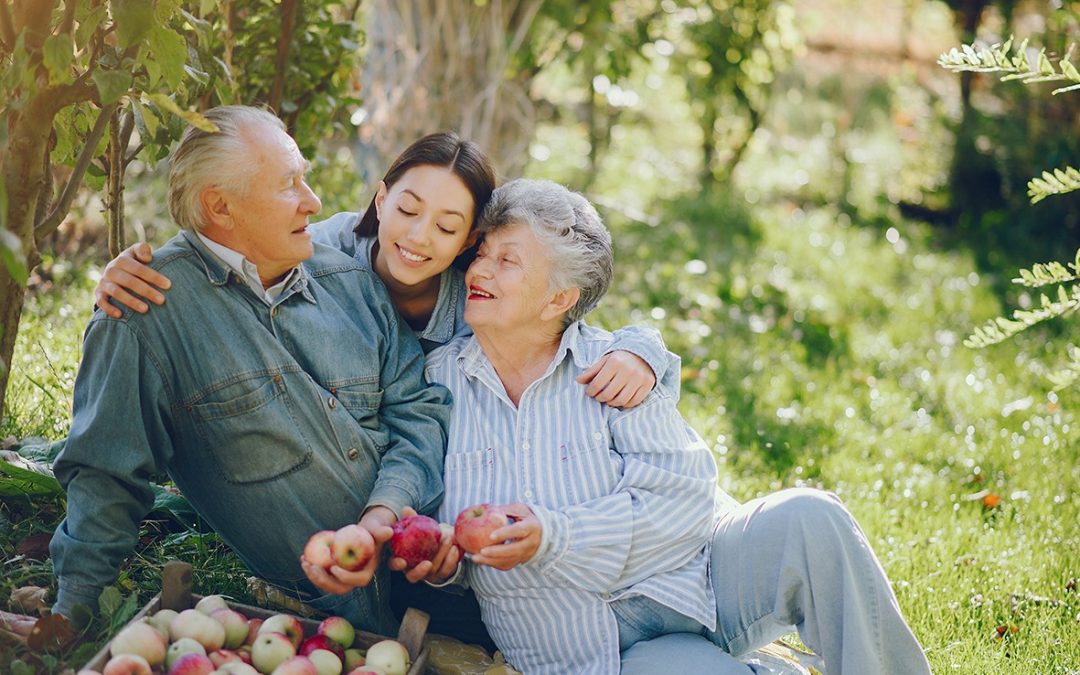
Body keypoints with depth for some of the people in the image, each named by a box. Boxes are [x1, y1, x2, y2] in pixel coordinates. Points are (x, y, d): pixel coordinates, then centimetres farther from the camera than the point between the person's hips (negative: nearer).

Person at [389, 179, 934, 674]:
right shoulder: (436, 378, 5)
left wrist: (553, 537, -20)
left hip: (689, 586, 1)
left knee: (809, 519, -27)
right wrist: (440, 564, -10)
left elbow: (685, 495, -10)